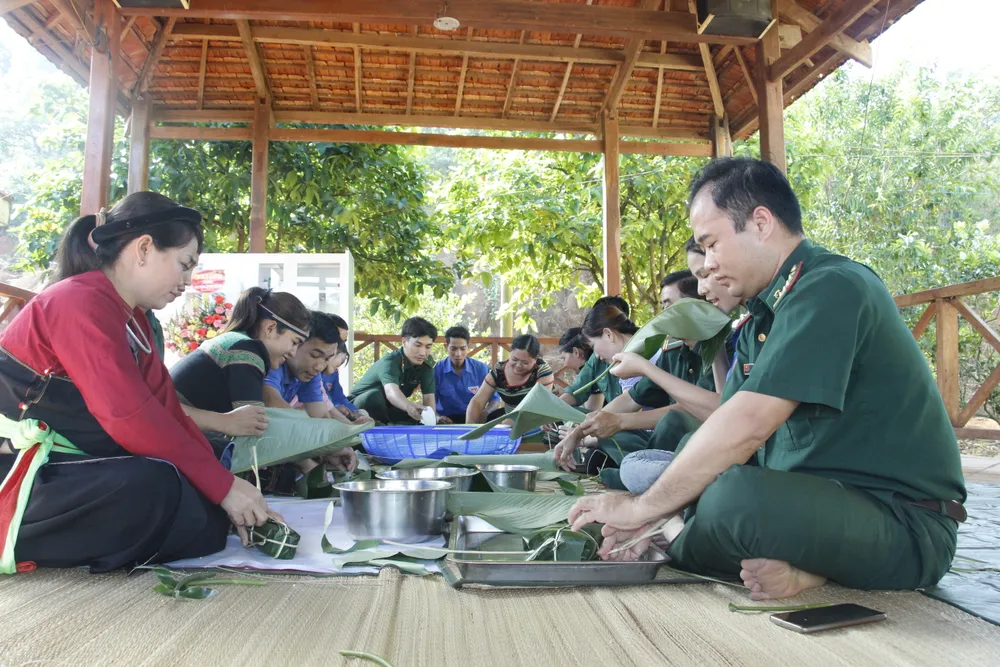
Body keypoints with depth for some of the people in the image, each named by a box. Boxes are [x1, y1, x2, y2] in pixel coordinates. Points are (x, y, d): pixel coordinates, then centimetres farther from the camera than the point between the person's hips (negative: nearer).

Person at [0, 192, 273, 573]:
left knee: (207, 512, -2)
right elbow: (130, 418, -28)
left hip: (68, 465, 9)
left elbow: (167, 410, 3)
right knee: (151, 486, -34)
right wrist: (223, 485, -23)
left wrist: (224, 485, -5)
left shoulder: (131, 318, 11)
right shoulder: (82, 303, -19)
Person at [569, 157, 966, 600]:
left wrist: (644, 508, -19)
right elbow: (727, 430, 8)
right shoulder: (762, 318, 11)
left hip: (903, 523, -9)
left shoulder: (831, 289, -19)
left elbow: (745, 426, -28)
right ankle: (800, 567, -4)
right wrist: (657, 515, -4)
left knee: (733, 499, -36)